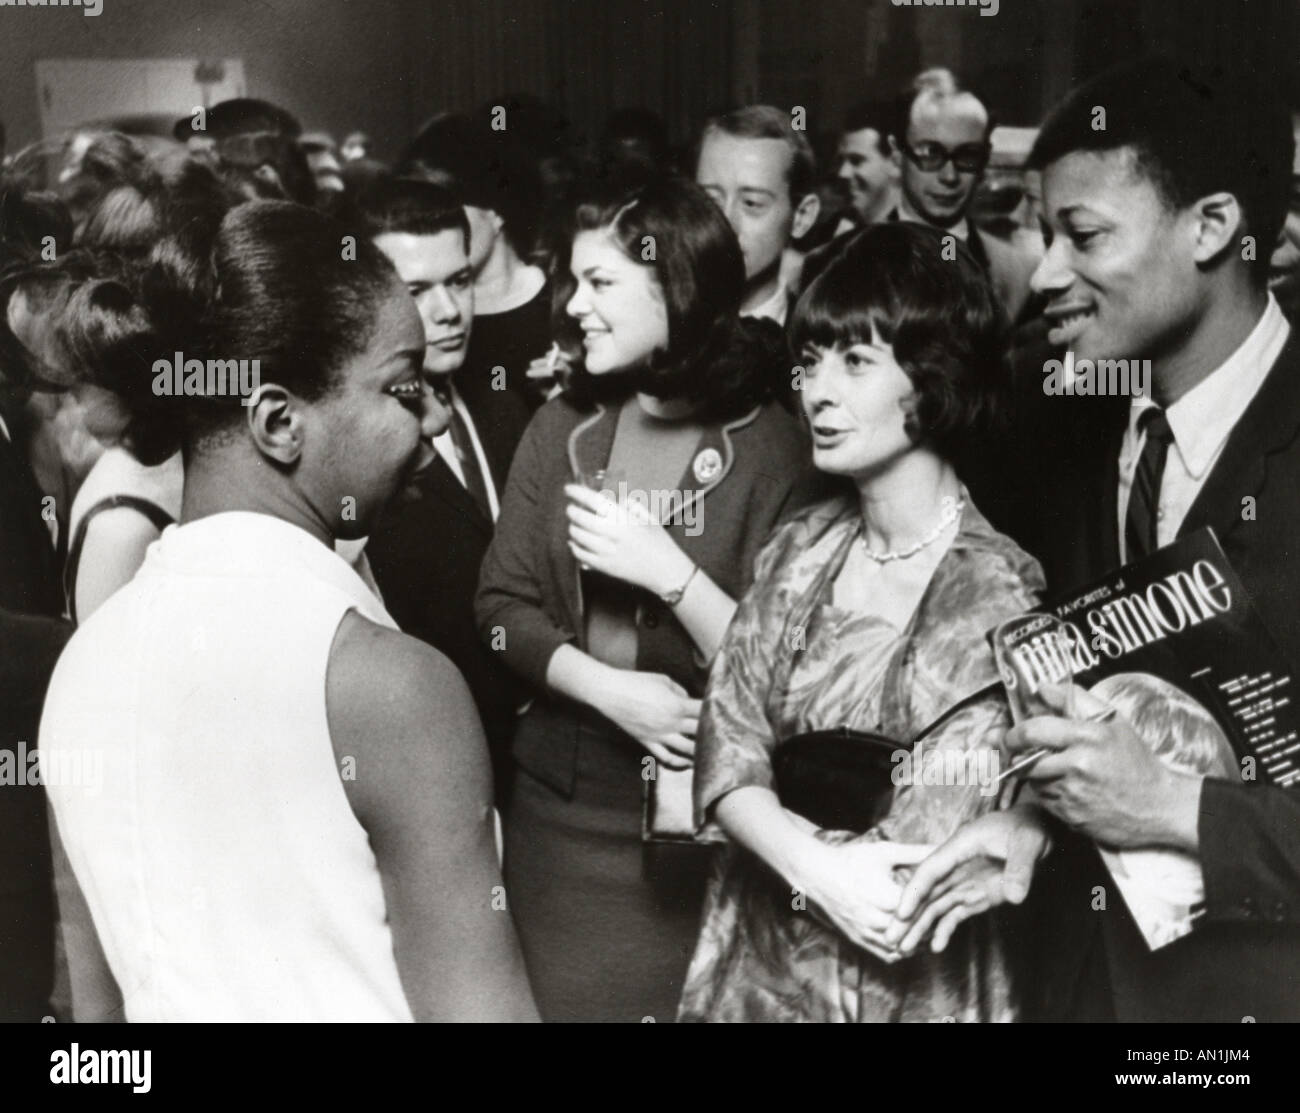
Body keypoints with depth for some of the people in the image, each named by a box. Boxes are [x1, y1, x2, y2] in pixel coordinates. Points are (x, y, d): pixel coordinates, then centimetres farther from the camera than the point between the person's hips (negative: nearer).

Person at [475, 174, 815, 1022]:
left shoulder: (770, 446, -10)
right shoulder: (563, 427, 3)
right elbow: (503, 606, 0)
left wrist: (669, 572, -21)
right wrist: (612, 691, -14)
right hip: (560, 797, 4)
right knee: (549, 996, 14)